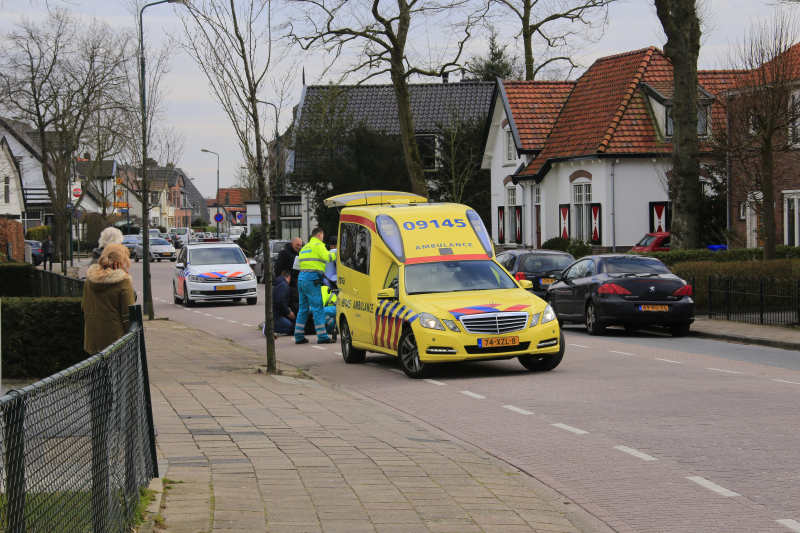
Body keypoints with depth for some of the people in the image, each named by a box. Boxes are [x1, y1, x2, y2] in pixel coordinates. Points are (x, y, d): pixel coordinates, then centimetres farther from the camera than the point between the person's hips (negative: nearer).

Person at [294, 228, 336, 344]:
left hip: (301, 279, 8)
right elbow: (327, 257, -18)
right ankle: (322, 337, -9)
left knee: (303, 309, 12)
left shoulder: (305, 247, 23)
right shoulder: (318, 245, -3)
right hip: (312, 280, -8)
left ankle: (299, 336, 12)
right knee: (318, 308, -7)